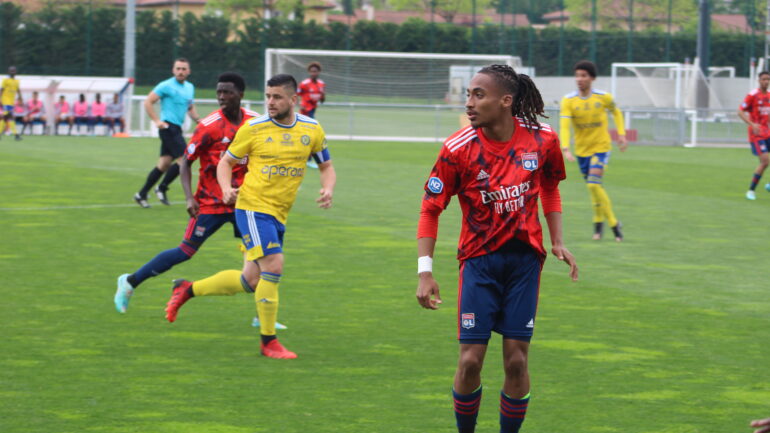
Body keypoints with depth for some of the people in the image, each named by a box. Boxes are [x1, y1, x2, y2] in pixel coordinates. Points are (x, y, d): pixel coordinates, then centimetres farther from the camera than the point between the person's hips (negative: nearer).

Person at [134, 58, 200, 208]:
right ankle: (162, 188, -2)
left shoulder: (190, 87, 15)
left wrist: (197, 120, 9)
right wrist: (157, 121, -16)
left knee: (164, 163, 8)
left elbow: (190, 108, 28)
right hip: (168, 127, -8)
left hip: (176, 128, 8)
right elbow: (148, 102, -8)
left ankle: (141, 195, 14)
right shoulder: (166, 86, -8)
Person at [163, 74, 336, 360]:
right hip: (253, 207, -5)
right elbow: (226, 162, 5)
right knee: (273, 266, -19)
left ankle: (187, 290, 29)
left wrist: (328, 190, -8)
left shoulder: (312, 130, 4)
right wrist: (226, 188, -15)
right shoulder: (253, 129, -5)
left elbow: (326, 167, 14)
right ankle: (268, 341, -7)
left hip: (278, 216, 5)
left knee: (251, 281, 9)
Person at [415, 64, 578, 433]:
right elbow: (430, 208, -6)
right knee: (470, 360, -6)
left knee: (516, 360, -1)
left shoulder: (543, 140, -6)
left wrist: (558, 242, 7)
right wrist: (425, 270, -13)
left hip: (524, 257, 1)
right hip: (479, 259, -1)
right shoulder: (457, 149, -12)